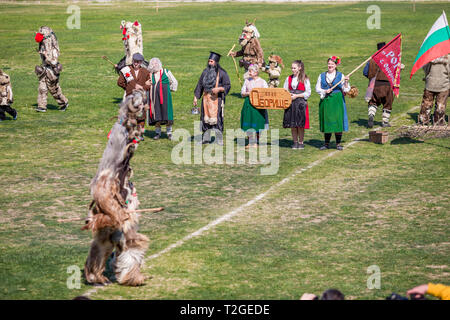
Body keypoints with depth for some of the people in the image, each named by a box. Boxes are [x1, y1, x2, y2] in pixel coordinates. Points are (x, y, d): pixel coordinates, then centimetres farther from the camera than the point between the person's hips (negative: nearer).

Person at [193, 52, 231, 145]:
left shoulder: (221, 73, -5)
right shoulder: (205, 72, 10)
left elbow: (227, 86, -5)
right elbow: (200, 85, 16)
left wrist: (218, 89, -22)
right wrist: (196, 97, 12)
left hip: (216, 99, -5)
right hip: (206, 98, 5)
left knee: (217, 119, -7)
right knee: (205, 119, 9)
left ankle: (219, 140, 0)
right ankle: (205, 139, 19)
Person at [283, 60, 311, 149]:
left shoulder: (305, 79, -1)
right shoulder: (289, 78, 10)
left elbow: (308, 93, -3)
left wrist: (296, 96, -11)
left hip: (300, 103, -4)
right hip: (290, 103, 4)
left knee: (300, 125, -4)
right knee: (292, 125, 4)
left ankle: (301, 142, 7)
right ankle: (295, 142, 13)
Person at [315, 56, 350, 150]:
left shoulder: (340, 75, 5)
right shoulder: (322, 76, 11)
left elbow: (345, 90, 3)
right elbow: (317, 88, 7)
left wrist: (346, 82, -15)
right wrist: (324, 91, -9)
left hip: (337, 101, -2)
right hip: (325, 101, 2)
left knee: (338, 121, -4)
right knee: (326, 121, 4)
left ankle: (338, 143, 3)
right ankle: (326, 143, 12)